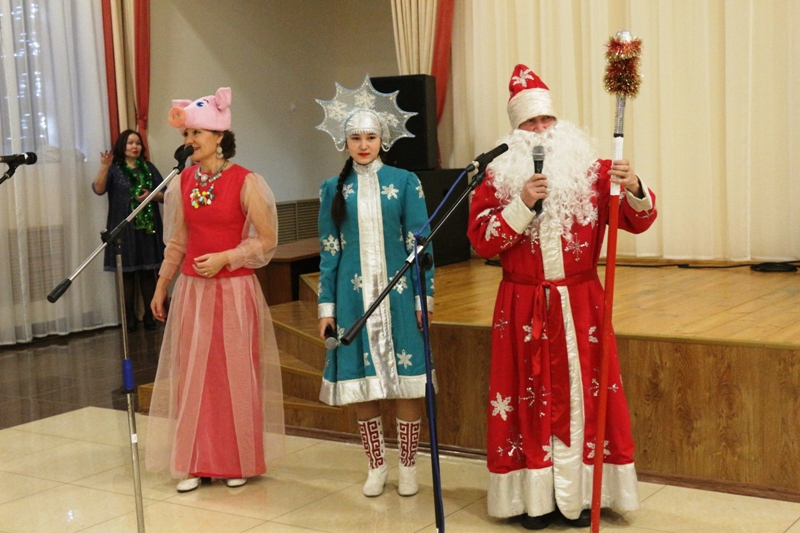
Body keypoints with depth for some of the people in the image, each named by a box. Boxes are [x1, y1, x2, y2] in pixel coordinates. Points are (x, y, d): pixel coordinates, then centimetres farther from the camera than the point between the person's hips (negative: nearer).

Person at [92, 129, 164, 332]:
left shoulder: (149, 167, 11)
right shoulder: (114, 169, 2)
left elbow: (165, 194, 8)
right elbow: (98, 189, -15)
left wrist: (151, 195, -13)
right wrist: (104, 167, -29)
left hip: (148, 227, 2)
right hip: (124, 229, -2)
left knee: (148, 273, 4)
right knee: (127, 273, 1)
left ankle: (150, 316, 11)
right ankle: (129, 318, 8)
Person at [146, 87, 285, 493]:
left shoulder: (245, 182, -9)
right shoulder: (183, 182, 5)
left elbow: (267, 240, -7)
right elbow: (178, 241, 13)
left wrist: (224, 258, -17)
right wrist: (161, 287, 14)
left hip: (234, 290, -4)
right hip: (192, 290, 4)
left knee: (235, 375, 4)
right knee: (191, 375, 5)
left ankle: (239, 461, 18)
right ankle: (196, 463, 16)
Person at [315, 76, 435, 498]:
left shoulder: (404, 182, 0)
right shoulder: (334, 189, 6)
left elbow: (419, 243, 0)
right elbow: (328, 251, 7)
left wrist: (423, 297, -5)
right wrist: (326, 305, 4)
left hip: (398, 292, -2)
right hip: (354, 295, 2)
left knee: (406, 380, 2)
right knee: (361, 382, 6)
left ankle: (408, 466, 17)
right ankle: (376, 466, 21)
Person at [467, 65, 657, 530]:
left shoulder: (591, 171, 1)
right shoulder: (499, 178, 1)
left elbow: (639, 220, -5)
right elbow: (482, 240, -8)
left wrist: (634, 190, -27)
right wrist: (522, 204, -20)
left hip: (580, 304, 1)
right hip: (525, 309, 0)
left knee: (582, 395, 4)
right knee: (532, 399, 5)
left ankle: (579, 494, 16)